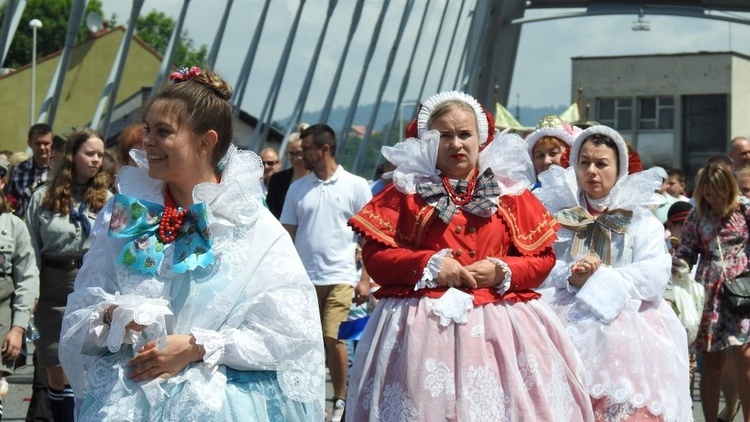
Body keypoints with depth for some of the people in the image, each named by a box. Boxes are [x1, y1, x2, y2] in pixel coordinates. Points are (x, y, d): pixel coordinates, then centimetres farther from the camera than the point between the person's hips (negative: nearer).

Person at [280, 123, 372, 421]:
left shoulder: (356, 186, 0)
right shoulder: (297, 188, 8)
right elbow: (288, 236, 11)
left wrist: (365, 279, -4)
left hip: (339, 278, -3)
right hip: (303, 279, 3)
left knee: (334, 339, -8)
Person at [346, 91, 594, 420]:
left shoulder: (509, 190, 9)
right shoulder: (406, 190, 6)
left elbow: (543, 258, 8)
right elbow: (375, 255, -1)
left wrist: (503, 271, -10)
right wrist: (429, 265, -13)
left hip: (499, 327, 1)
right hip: (424, 327, -1)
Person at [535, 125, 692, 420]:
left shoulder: (640, 218, 11)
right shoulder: (554, 210, 14)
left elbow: (656, 274, -4)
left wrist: (601, 277, -13)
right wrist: (570, 276, -15)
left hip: (628, 322, -1)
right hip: (565, 321, 1)